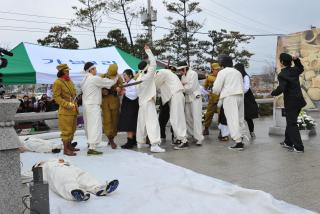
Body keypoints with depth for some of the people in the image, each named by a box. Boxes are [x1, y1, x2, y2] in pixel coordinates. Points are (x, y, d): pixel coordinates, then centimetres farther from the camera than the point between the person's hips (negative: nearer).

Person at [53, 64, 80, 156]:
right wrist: (67, 104, -22)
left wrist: (74, 103, 11)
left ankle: (69, 146, 28)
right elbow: (57, 97, -15)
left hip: (73, 109, 8)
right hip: (65, 110, -8)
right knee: (66, 130, -4)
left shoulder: (69, 81, 13)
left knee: (72, 129, 15)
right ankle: (65, 149, 6)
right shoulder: (57, 83, -11)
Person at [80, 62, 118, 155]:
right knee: (95, 126, -9)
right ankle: (91, 148, -13)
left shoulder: (84, 80, 11)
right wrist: (117, 77, 10)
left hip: (86, 105, 9)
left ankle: (90, 143, 35)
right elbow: (110, 83, -8)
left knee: (88, 125, 19)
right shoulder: (95, 78, -13)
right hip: (93, 105, -9)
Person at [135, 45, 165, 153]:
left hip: (142, 102, 8)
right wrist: (148, 51, -8)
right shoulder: (148, 76, -14)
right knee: (152, 122, -12)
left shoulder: (139, 77, 7)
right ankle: (154, 144, -19)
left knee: (142, 122, 15)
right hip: (148, 102, -8)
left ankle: (140, 142, 25)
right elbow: (153, 63, -15)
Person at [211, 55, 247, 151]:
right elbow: (242, 86, 18)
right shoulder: (238, 72, 20)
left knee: (232, 120, -8)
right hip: (240, 96, 7)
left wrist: (214, 91, 18)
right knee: (240, 119, 14)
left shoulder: (222, 72, 0)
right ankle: (240, 138, 19)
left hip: (229, 97, -7)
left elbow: (216, 88, -5)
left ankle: (238, 142, -14)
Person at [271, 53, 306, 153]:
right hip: (299, 101, 8)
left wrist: (273, 93, -8)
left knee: (292, 124, -1)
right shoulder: (294, 70, 6)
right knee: (290, 122, 19)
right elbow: (301, 68, 30)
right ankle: (288, 142, 30)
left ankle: (299, 147, 0)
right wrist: (296, 60, 17)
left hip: (291, 103, -8)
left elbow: (281, 89, -27)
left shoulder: (282, 75, -17)